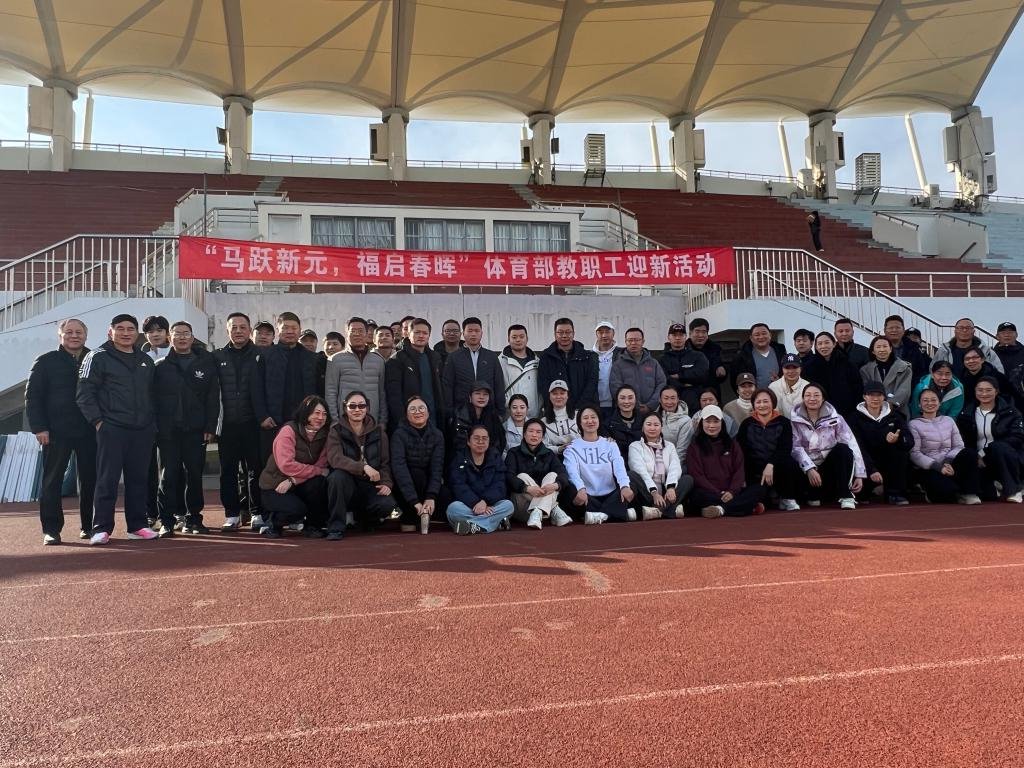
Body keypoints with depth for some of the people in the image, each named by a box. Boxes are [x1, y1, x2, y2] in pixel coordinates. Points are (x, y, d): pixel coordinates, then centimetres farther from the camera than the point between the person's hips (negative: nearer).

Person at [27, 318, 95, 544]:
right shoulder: (46, 361, 5)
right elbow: (32, 396, 1)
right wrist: (39, 428, -8)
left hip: (89, 431, 1)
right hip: (56, 432, -1)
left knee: (90, 480, 5)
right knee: (52, 481, 2)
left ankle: (88, 526, 14)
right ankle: (51, 530, 8)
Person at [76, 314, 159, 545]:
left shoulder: (145, 361, 16)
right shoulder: (98, 357, 0)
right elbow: (84, 394, -5)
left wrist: (151, 422, 11)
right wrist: (98, 421, -12)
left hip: (142, 430, 5)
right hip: (111, 430, -5)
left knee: (138, 480, 8)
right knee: (107, 480, -4)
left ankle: (137, 525, 15)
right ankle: (101, 528, 2)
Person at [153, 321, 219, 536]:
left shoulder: (206, 363, 9)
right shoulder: (161, 366, 9)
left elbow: (213, 398, 5)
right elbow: (153, 398, 4)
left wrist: (210, 427, -3)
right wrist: (155, 427, -5)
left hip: (195, 430, 1)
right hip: (168, 431, 0)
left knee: (195, 475, 5)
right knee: (168, 476, 1)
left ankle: (193, 519, 15)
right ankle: (166, 522, 7)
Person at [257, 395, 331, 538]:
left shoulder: (324, 434, -1)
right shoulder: (288, 431, -15)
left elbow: (321, 465, -10)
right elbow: (286, 465, -26)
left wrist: (293, 481, -24)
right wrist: (319, 471, -24)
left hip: (299, 486, 5)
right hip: (273, 487, -4)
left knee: (320, 483, -27)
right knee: (297, 509, -31)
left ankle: (313, 526, -5)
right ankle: (271, 521, 4)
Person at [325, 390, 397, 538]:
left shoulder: (378, 431, 8)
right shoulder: (336, 431, -1)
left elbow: (385, 462, 7)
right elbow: (335, 458, -19)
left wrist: (387, 483, -13)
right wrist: (363, 467, -33)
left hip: (371, 485, 2)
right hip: (347, 484, -2)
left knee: (388, 505, -26)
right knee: (338, 475, -35)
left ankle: (354, 517, 8)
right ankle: (336, 527, -19)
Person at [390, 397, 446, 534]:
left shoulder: (437, 435, -4)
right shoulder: (399, 434, -14)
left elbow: (437, 467, -14)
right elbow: (399, 467, -26)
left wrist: (431, 497, -30)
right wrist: (414, 501, -37)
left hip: (427, 485, 3)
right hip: (403, 490, -3)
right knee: (417, 474, -33)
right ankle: (408, 523, -18)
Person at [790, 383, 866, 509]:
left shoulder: (834, 418, 1)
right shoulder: (795, 420, -1)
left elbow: (852, 445, -6)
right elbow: (796, 447, -13)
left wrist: (859, 475, -14)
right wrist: (809, 469, -28)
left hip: (831, 466, 1)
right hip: (808, 468, -1)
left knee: (843, 449, -28)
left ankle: (845, 496, -18)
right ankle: (814, 495, 0)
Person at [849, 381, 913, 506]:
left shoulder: (894, 415, 5)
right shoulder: (856, 417, -3)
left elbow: (910, 442, -9)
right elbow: (858, 447, -15)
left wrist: (898, 440, -33)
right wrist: (871, 470, -28)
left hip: (891, 466, 2)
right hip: (867, 464, -2)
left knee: (901, 452, -27)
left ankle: (895, 494, -15)